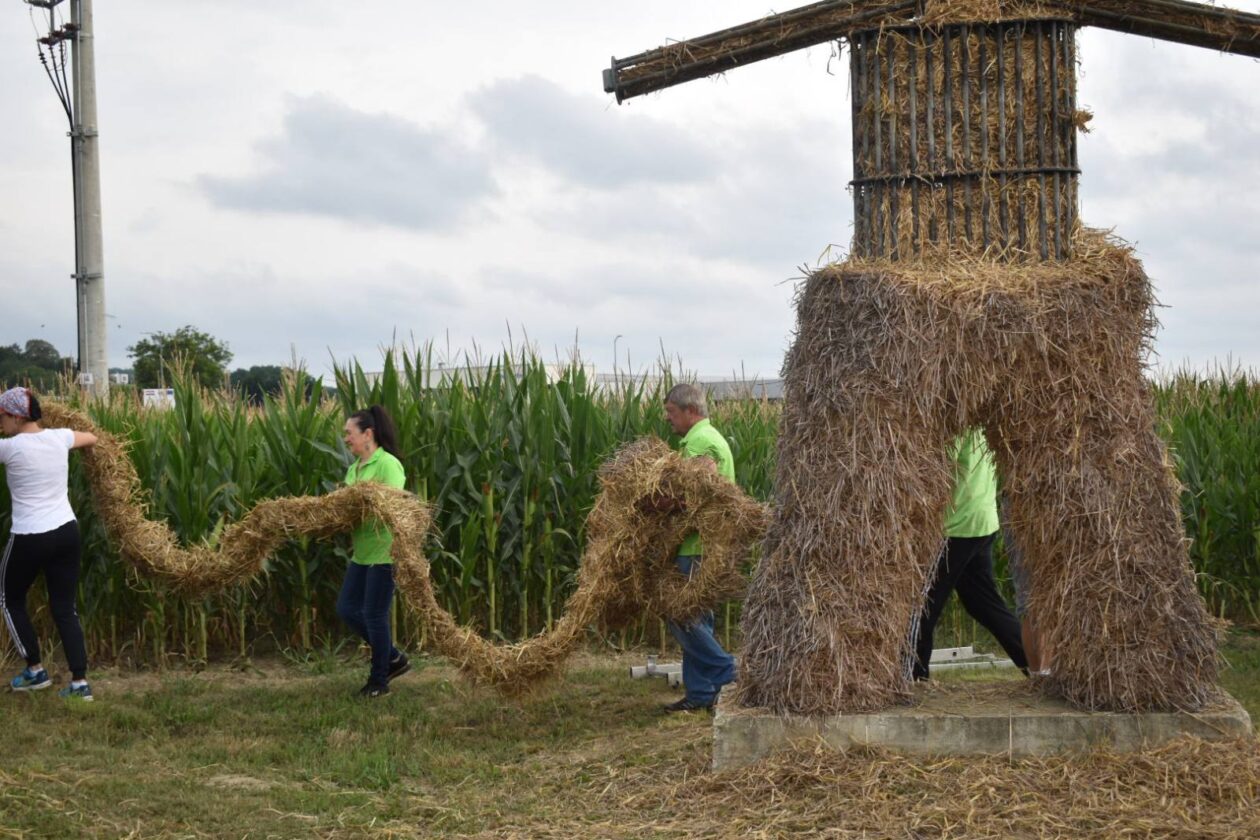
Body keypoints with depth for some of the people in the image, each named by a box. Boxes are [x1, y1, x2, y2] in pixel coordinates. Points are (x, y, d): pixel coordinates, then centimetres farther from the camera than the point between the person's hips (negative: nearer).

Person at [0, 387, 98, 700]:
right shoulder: (58, 438, 2)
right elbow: (91, 439, 23)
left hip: (29, 539, -5)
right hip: (67, 532, 5)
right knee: (64, 608, 11)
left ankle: (35, 670, 24)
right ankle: (80, 682, 5)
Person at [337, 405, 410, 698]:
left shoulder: (388, 464, -13)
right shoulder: (354, 468, 13)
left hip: (384, 550, -9)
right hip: (362, 552, 9)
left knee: (374, 614, -2)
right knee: (347, 608, 11)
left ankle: (379, 680, 14)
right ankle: (393, 658, 24)